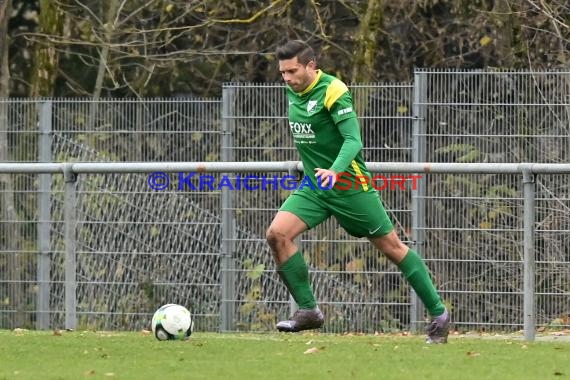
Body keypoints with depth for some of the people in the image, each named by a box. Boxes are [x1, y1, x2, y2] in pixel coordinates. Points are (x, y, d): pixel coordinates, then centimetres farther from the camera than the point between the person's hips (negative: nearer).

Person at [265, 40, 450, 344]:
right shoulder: (293, 91, 5)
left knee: (391, 246, 2)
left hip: (348, 184, -6)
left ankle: (438, 313, 14)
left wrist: (335, 171, -41)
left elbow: (353, 140, -25)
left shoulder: (333, 91, -17)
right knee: (277, 233, -15)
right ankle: (308, 310, -8)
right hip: (313, 185, 6)